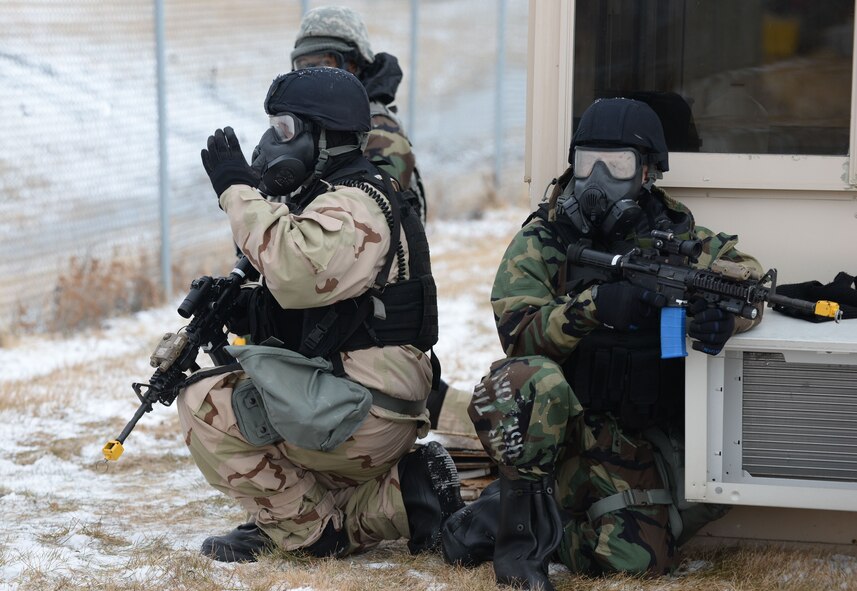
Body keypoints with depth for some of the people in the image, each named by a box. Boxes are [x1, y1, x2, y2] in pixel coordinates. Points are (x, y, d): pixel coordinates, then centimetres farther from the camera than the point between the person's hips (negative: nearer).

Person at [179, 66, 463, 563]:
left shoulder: (353, 205, -16)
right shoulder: (327, 198, 19)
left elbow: (295, 273, -35)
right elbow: (303, 299, 21)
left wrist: (238, 188, -26)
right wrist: (236, 307, 3)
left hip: (360, 419, -11)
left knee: (205, 407, -10)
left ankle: (315, 531, -5)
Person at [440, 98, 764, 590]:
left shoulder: (674, 235, 3)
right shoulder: (541, 241, -3)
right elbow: (518, 331, -15)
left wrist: (723, 315, -26)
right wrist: (592, 306, -34)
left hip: (621, 436, 3)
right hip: (547, 420, -3)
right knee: (534, 380, -38)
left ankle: (502, 515, 5)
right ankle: (524, 510, -18)